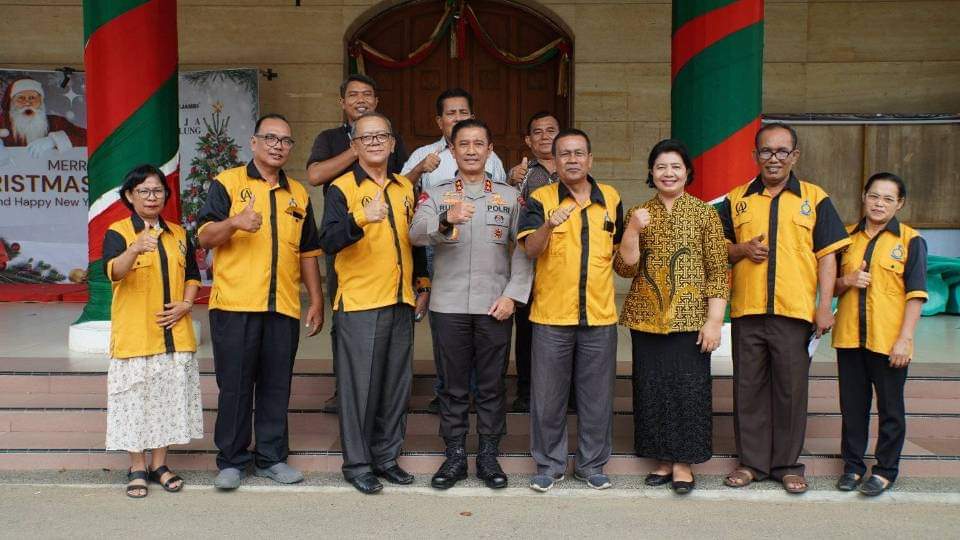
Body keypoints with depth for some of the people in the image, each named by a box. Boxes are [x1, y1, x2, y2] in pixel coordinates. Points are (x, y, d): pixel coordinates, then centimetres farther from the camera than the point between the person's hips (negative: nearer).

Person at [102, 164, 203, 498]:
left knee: (168, 397, 8)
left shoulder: (178, 234, 12)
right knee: (135, 399, 0)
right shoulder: (117, 232, -4)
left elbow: (192, 275, 18)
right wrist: (135, 249, -42)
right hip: (134, 335, -4)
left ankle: (159, 464, 19)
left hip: (174, 335, 4)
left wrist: (185, 304, 0)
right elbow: (113, 271, -22)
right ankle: (138, 468, 12)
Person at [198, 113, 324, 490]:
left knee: (276, 387, 8)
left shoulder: (298, 194, 16)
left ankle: (271, 457, 19)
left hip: (284, 308, 4)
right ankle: (231, 460, 13)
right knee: (234, 386, 2)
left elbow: (308, 253, 18)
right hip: (234, 305, -4)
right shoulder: (227, 183, 3)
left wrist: (317, 301, 13)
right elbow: (205, 237, -7)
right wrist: (234, 222, -27)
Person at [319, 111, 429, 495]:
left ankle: (386, 456, 23)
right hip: (359, 304, -5)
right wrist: (361, 219, -36)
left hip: (400, 303, 6)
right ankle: (357, 463, 12)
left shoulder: (405, 188, 13)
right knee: (359, 385, -1)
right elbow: (329, 242, -20)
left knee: (397, 385, 11)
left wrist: (422, 282, 19)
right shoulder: (341, 189, -5)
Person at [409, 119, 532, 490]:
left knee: (492, 385, 7)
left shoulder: (510, 196, 7)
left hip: (496, 305, 0)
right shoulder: (435, 196, 6)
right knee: (453, 385, 7)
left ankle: (489, 456, 18)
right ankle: (455, 457, 17)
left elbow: (524, 249, 3)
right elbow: (416, 234, -13)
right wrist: (445, 221, -33)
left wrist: (513, 295, -8)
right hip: (449, 305, 0)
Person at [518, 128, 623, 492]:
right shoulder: (541, 199, -3)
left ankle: (591, 464, 24)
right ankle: (549, 464, 21)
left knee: (597, 394, 10)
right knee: (548, 394, 6)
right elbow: (531, 249, -18)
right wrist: (549, 224, -34)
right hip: (551, 315, -2)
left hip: (600, 314, 2)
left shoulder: (611, 198, 7)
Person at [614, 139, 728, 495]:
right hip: (647, 318, 3)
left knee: (689, 389, -1)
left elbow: (718, 271, -1)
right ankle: (664, 459, 19)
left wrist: (715, 320, -9)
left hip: (689, 319, -2)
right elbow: (625, 268, 1)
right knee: (652, 389, 6)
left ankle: (683, 462, 13)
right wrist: (633, 231, -14)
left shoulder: (705, 213, 2)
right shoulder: (638, 214, 9)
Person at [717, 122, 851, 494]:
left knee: (791, 390, 4)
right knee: (749, 389, 7)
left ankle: (787, 464, 17)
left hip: (795, 311, -2)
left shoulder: (814, 198, 5)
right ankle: (752, 462, 19)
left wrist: (825, 306, -5)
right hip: (746, 310, 2)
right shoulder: (737, 199, 10)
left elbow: (827, 254, 3)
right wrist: (741, 250, -7)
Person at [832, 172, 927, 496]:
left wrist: (905, 339, -13)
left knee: (890, 408, 6)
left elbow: (915, 294, -6)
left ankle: (886, 469, 18)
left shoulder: (910, 240, -2)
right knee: (852, 405, 12)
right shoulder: (847, 236, 9)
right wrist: (847, 280, -8)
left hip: (889, 340, -4)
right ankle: (853, 465, 24)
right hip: (849, 336, 4)